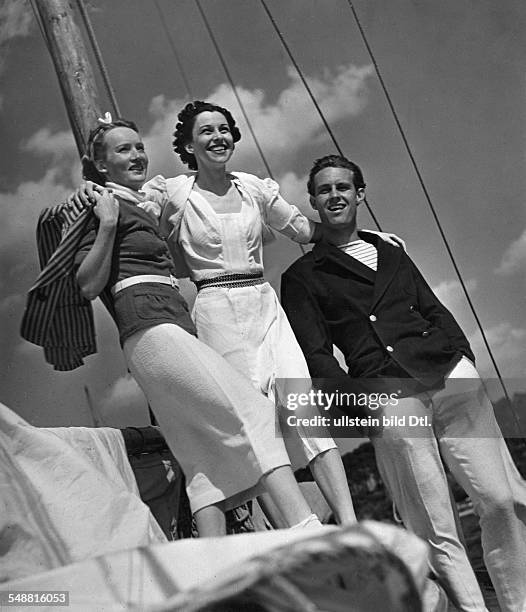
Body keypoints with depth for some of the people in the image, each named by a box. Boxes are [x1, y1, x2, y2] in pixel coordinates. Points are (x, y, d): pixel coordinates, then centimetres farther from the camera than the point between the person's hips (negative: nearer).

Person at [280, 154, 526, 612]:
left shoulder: (392, 254, 28)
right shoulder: (302, 277, 13)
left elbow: (434, 310, 22)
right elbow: (316, 355, 4)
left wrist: (462, 355, 3)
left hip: (450, 373, 4)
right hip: (387, 395, -3)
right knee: (434, 531, -5)